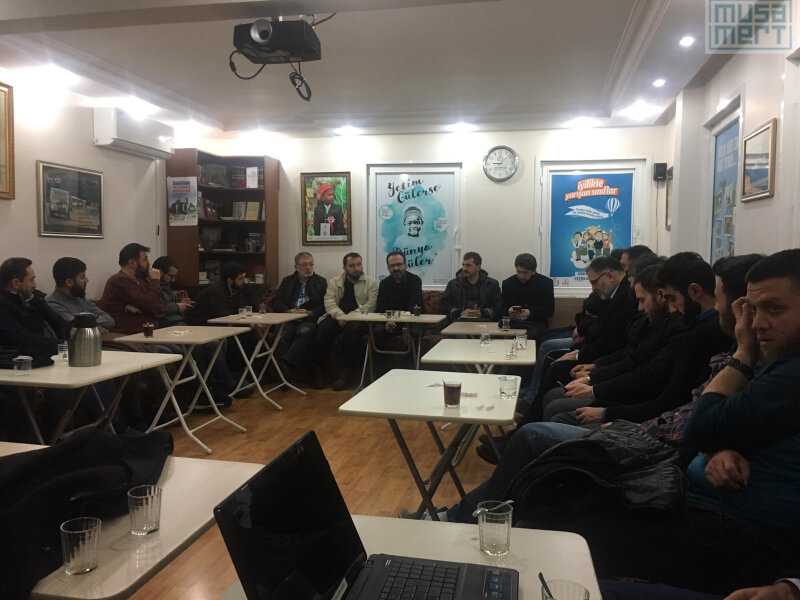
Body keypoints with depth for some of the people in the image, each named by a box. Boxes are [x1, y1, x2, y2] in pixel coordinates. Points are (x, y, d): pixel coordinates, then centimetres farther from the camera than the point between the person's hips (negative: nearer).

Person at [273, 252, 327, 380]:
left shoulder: (321, 282, 16)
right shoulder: (287, 281, 21)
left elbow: (324, 305, 5)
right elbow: (276, 302, 12)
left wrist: (310, 312, -14)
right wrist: (288, 310, -9)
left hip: (309, 319, -1)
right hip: (289, 319, 2)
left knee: (304, 331, -36)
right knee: (282, 335, -31)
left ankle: (287, 362, -41)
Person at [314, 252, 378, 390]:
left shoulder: (371, 283, 12)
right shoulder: (334, 282, 19)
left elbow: (371, 305, -2)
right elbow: (329, 301, 4)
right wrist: (340, 315, -17)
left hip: (359, 319, -2)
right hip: (336, 317, 2)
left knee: (353, 329, -36)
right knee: (322, 329, -29)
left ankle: (347, 371, -24)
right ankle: (318, 370, -14)